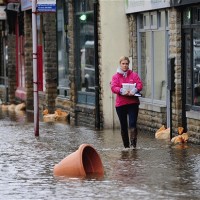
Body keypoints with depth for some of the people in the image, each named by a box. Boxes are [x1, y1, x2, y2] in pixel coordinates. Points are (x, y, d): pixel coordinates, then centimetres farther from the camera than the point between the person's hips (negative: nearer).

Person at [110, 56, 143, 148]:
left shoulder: (134, 75, 9)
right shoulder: (116, 76, 7)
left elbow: (139, 84, -2)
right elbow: (113, 87, -7)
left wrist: (134, 90, -22)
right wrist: (122, 91, -24)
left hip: (133, 103, -1)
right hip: (120, 103, 1)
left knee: (132, 123, -17)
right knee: (123, 126, 6)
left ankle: (133, 141, -24)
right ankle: (126, 145, 13)